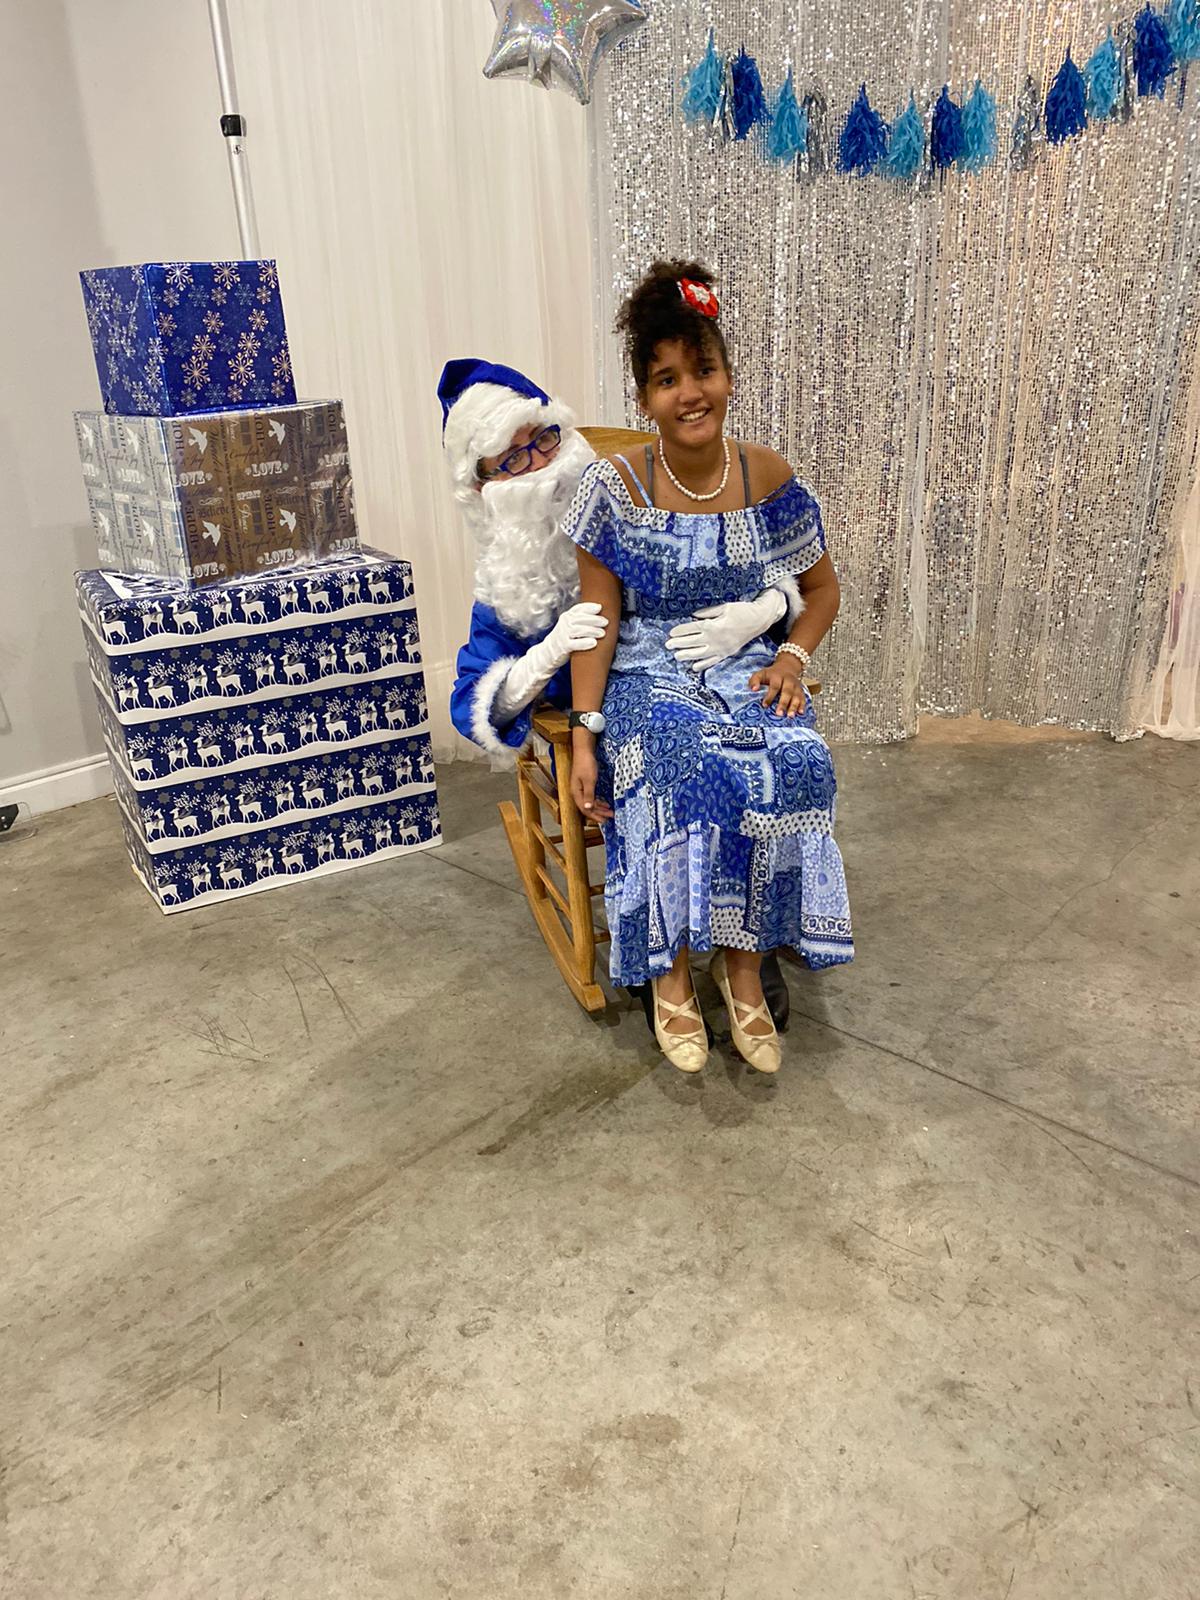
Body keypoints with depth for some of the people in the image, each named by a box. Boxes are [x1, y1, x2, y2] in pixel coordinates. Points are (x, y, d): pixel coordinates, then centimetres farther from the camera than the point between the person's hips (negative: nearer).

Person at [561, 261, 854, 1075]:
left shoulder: (769, 478, 0)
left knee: (794, 765, -28)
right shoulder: (616, 489, -8)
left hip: (746, 666, 3)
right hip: (649, 676, -2)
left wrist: (793, 656, -8)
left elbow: (822, 589, 11)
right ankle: (673, 975, -11)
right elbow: (599, 620, -7)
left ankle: (743, 964, -10)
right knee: (687, 778, -33)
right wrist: (585, 732, -15)